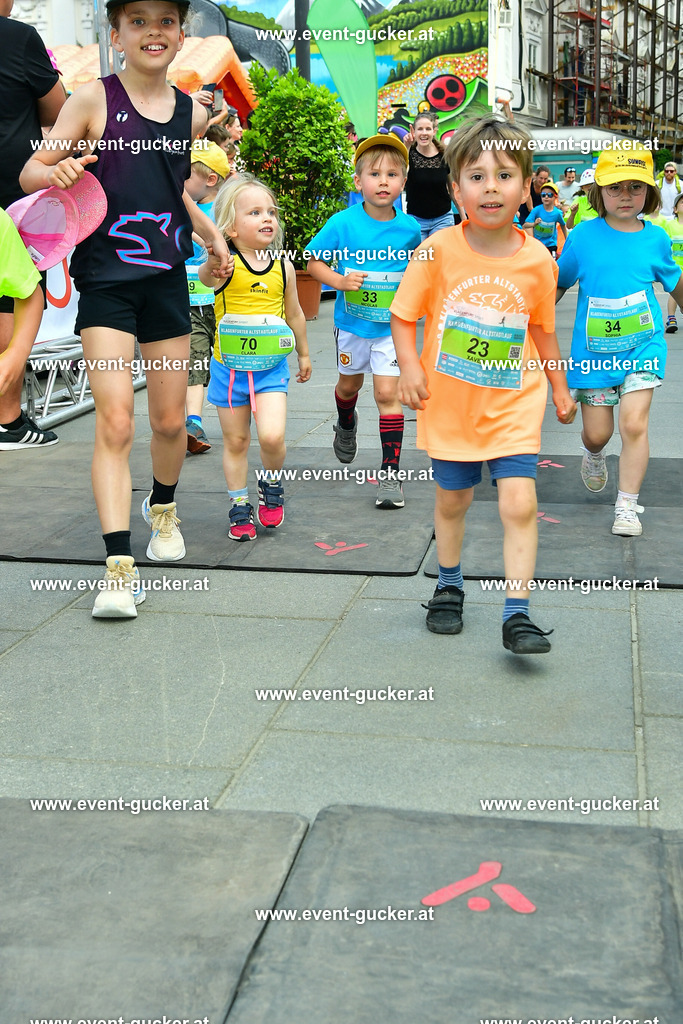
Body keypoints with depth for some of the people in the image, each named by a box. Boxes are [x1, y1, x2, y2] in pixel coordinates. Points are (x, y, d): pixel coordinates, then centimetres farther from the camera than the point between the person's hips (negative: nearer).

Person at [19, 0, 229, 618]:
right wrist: (57, 173, -26)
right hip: (105, 281, -4)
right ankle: (120, 567, -12)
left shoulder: (191, 114, 8)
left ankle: (163, 509, 41)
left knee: (170, 421, 11)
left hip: (167, 279, 4)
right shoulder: (94, 101, -5)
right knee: (115, 421, -14)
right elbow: (30, 172, -5)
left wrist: (209, 231, 15)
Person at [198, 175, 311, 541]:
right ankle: (239, 507, 27)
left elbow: (294, 313, 14)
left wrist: (304, 353, 24)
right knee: (235, 441, 10)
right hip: (229, 367, -1)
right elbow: (205, 277, -36)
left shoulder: (283, 267, 0)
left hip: (271, 367, 1)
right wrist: (213, 262, -58)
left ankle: (272, 485, 16)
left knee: (272, 436, -15)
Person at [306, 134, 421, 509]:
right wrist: (339, 281, -22)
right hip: (352, 322, 1)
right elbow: (313, 260, -7)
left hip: (392, 325, -1)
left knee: (387, 393, -8)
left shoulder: (409, 227, -7)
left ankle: (391, 472, -2)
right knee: (350, 382, 22)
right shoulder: (343, 223, -13)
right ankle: (346, 426, 56)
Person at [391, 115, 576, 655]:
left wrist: (560, 388, 16)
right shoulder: (440, 249, -11)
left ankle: (517, 614, -1)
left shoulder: (537, 259, -6)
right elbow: (404, 314, -4)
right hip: (450, 404, 0)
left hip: (514, 404, 0)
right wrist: (410, 366, -19)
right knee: (452, 501, 16)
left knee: (520, 503, -11)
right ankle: (449, 585, 40)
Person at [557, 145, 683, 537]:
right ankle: (594, 455, 45)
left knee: (633, 423, -12)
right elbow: (559, 283, 7)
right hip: (595, 348, 0)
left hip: (643, 344, 0)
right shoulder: (584, 236, -6)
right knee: (597, 433, 6)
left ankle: (628, 507, 0)